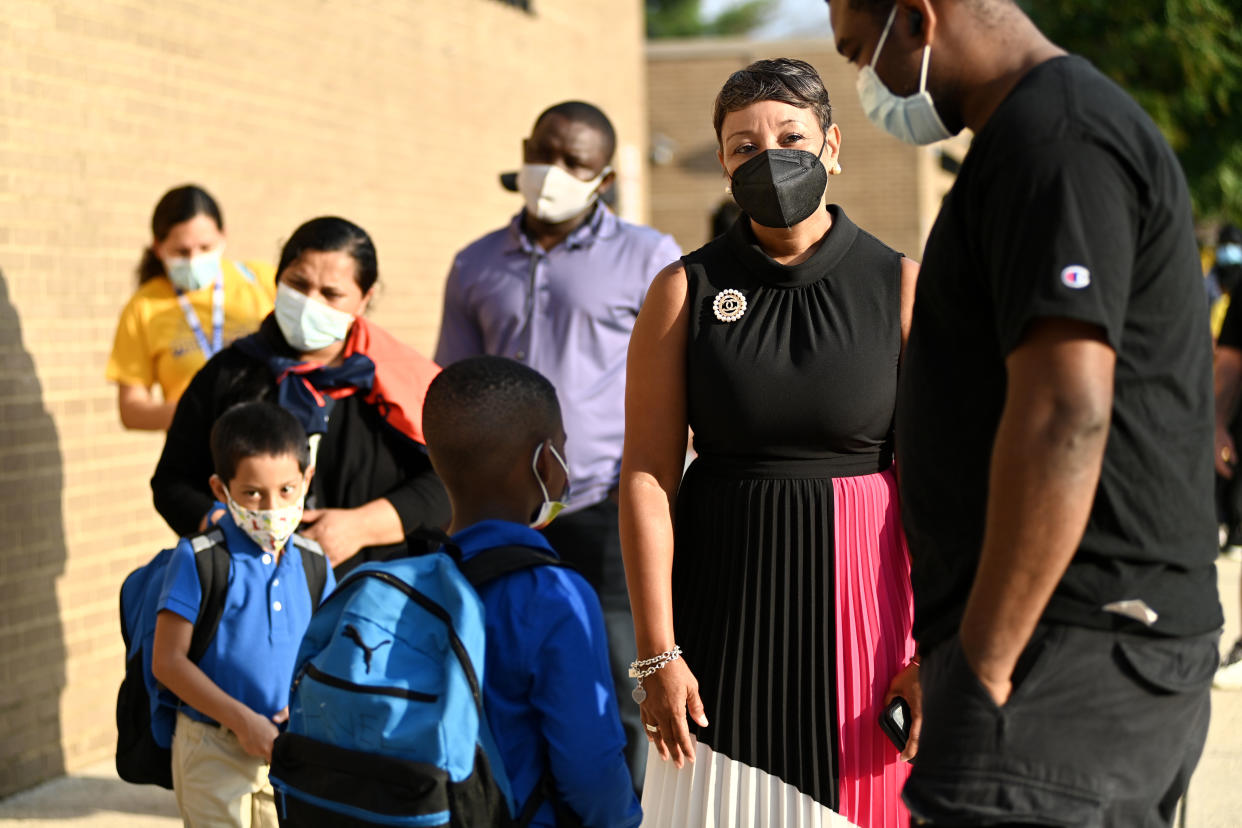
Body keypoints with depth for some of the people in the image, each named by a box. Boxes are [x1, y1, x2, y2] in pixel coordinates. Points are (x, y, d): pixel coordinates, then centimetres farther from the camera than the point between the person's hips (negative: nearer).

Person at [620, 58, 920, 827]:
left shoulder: (901, 288, -1)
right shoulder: (686, 291, 1)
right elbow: (647, 476, -3)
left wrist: (933, 650, -11)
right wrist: (656, 653, -9)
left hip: (859, 592, 0)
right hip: (724, 603, 0)